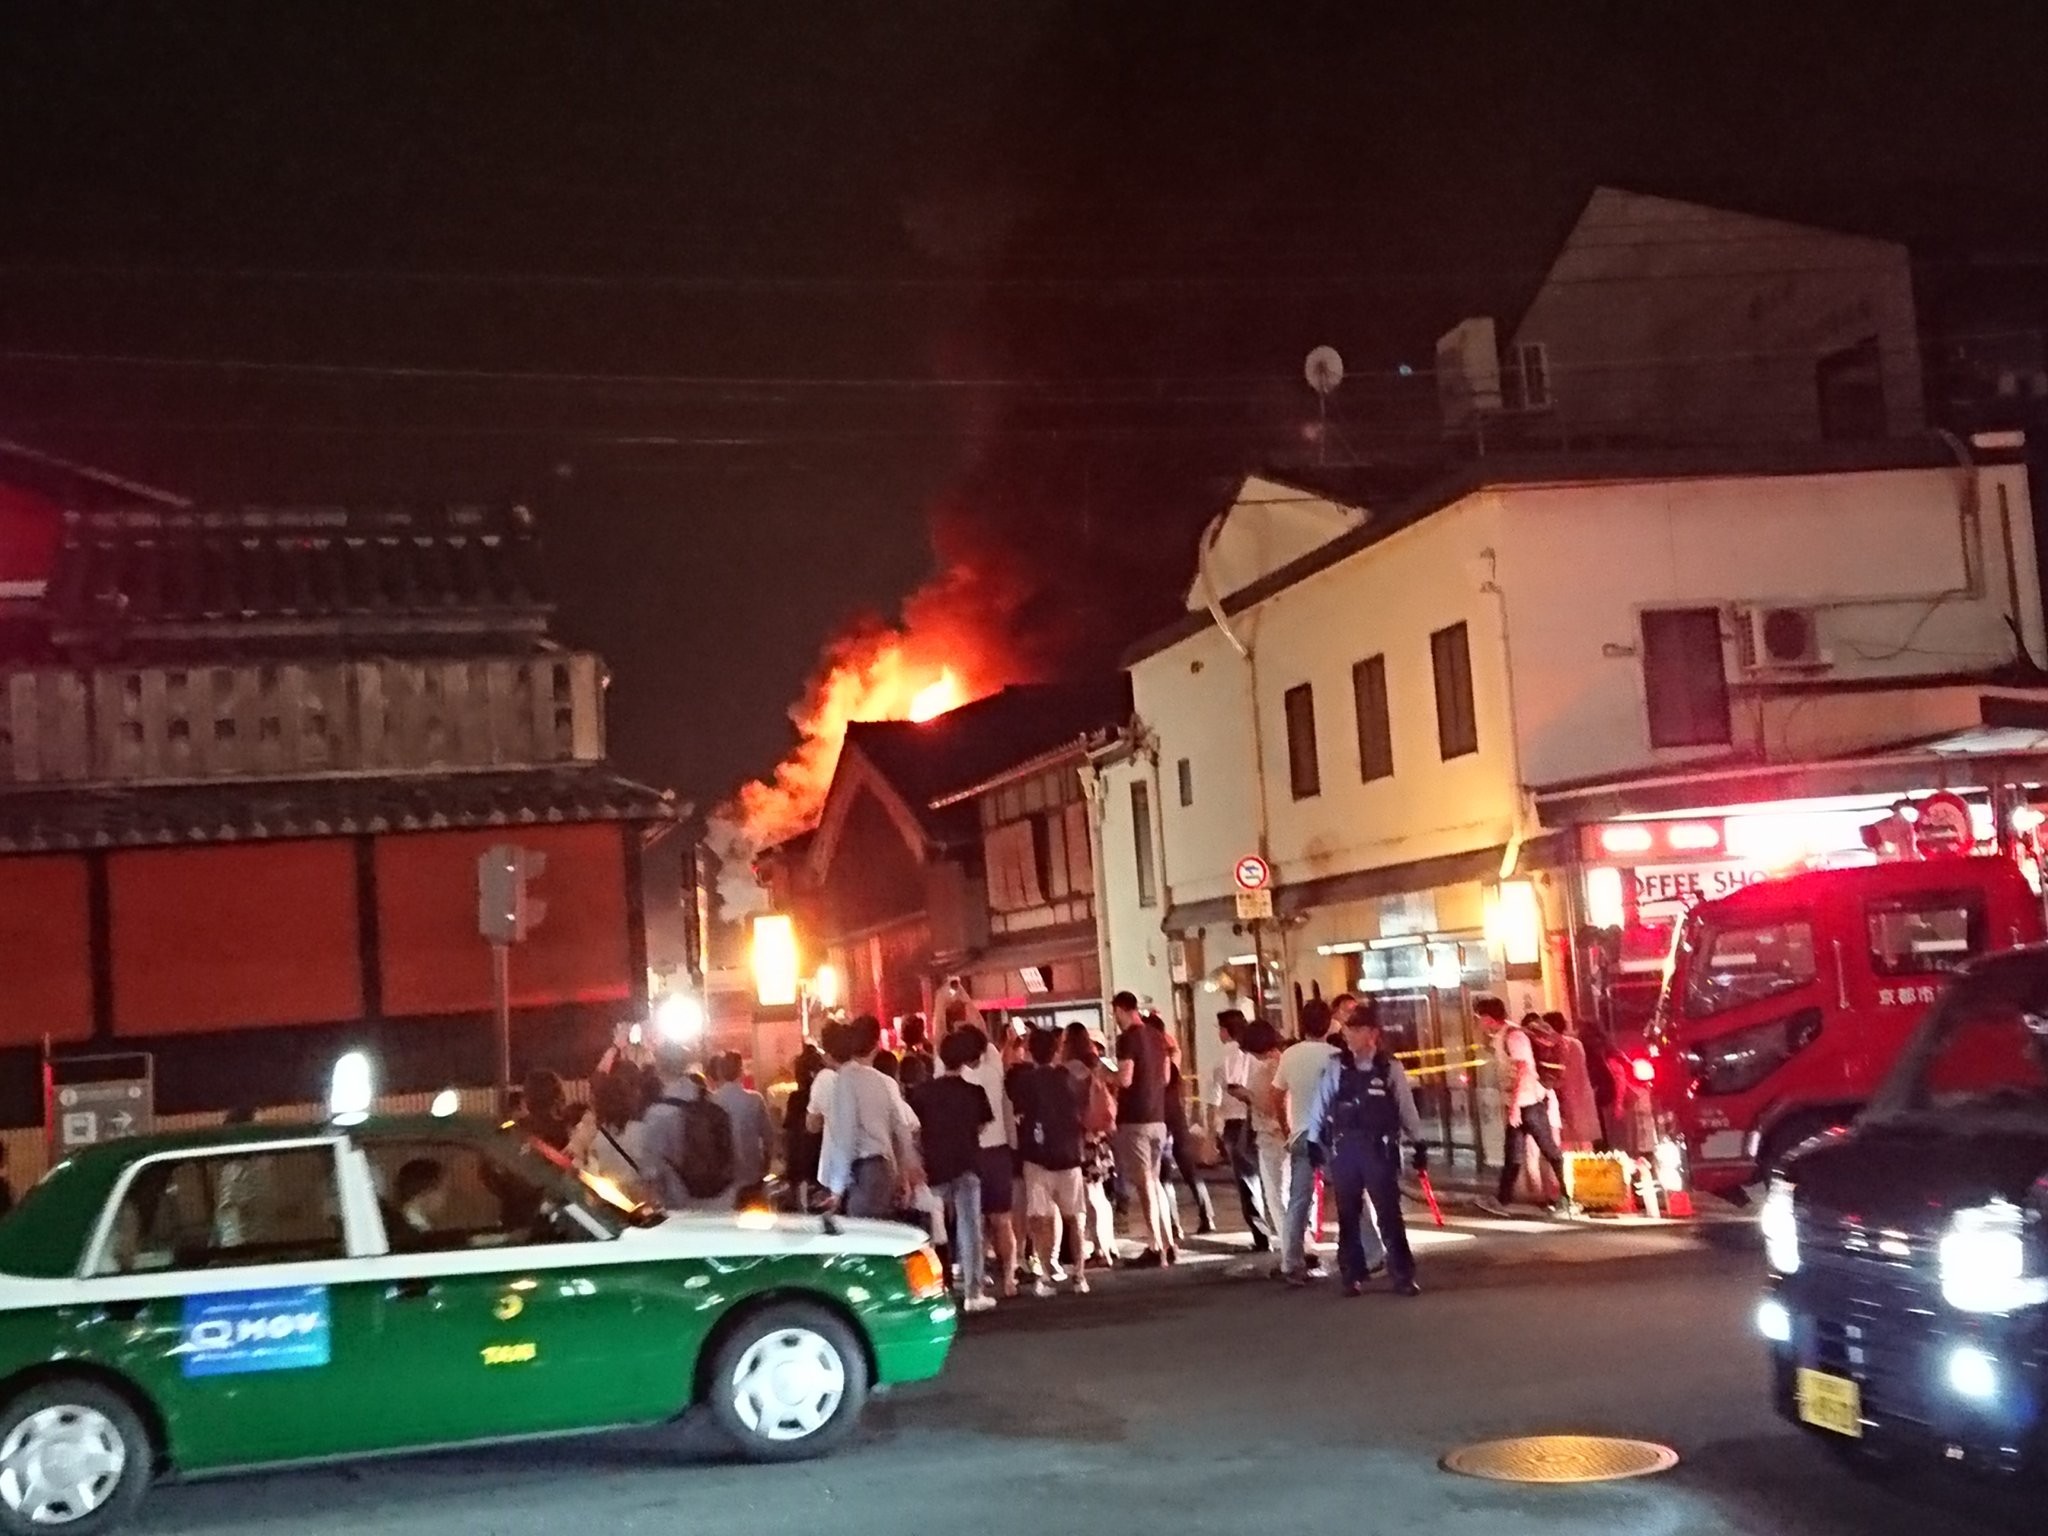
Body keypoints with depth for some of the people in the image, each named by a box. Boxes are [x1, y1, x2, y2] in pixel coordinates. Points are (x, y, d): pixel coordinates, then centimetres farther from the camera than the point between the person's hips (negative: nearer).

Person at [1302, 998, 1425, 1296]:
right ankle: (1353, 1275, 17)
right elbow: (1320, 1104, 4)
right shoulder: (1335, 1066, 0)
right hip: (1343, 1147, 2)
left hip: (1380, 1147, -1)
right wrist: (1313, 1141, 2)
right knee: (1348, 1214, 8)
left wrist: (1418, 1143, 7)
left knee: (1389, 1213, -2)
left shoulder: (1390, 1068, -1)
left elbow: (1406, 1107, 5)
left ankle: (1403, 1276, 3)